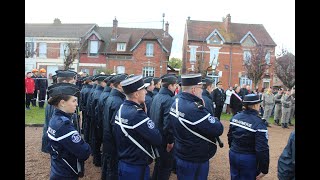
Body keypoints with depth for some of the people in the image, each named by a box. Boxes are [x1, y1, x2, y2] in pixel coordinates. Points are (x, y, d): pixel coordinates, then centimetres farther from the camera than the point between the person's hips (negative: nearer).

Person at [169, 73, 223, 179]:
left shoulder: (176, 102, -2)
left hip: (180, 155, 8)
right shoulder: (195, 109, -30)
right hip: (196, 160, -8)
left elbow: (171, 128, 9)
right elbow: (218, 130, -23)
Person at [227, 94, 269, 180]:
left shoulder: (235, 117, -2)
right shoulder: (259, 123, -21)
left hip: (233, 155, 6)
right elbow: (262, 149, -22)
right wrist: (264, 169, -13)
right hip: (248, 159, -5)